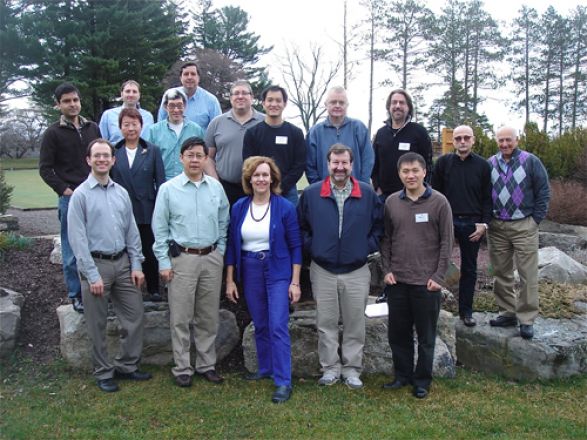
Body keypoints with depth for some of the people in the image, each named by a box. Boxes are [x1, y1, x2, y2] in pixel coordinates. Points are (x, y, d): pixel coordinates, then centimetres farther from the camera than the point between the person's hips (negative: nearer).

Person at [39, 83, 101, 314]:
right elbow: (45, 169, -1)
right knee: (72, 250, 2)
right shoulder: (53, 133, 0)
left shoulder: (92, 128, 11)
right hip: (70, 198, -3)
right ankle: (76, 295, 13)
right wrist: (64, 190, -10)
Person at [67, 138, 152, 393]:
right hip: (96, 264, -5)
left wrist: (136, 265, 4)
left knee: (134, 316, 8)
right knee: (98, 325, 7)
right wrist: (92, 275, -14)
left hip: (123, 262, 5)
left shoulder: (121, 193, 8)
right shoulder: (81, 195, -7)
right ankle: (103, 373, 22)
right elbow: (78, 238, -11)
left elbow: (132, 231, 10)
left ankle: (127, 365, 25)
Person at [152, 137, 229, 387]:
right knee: (181, 318, 2)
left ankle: (206, 365, 23)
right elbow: (160, 229, -1)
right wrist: (164, 263, -5)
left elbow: (223, 223, 13)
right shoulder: (168, 189, -2)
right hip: (182, 258, -3)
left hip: (211, 258, 3)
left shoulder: (216, 187, 6)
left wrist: (220, 253, 6)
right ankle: (182, 369, 14)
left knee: (209, 317, 11)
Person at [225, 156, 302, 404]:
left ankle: (283, 382, -2)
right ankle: (266, 368, 30)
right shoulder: (239, 207, 2)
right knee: (260, 325, 13)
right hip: (250, 271, 4)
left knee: (278, 326, -8)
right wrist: (230, 280, 4)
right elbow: (232, 246, 6)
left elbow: (295, 246, -4)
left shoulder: (285, 207, -7)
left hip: (278, 271, -3)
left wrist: (295, 282, -8)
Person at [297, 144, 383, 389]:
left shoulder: (368, 194, 0)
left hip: (357, 271, 0)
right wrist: (311, 246, -1)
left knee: (355, 323, 8)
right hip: (322, 270, 0)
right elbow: (301, 226, 9)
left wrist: (368, 247, -1)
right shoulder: (311, 194, 0)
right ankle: (330, 367, 21)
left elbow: (379, 225, 8)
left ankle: (352, 369, 21)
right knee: (326, 323, 7)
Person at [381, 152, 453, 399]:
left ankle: (422, 380, 22)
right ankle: (403, 374, 28)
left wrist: (438, 276, -9)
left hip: (427, 282, -3)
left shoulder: (439, 202, -5)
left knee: (426, 335, 7)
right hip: (397, 281, 3)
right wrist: (386, 269, 1)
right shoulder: (391, 202, 4)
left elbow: (446, 242, -5)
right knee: (397, 332, 12)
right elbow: (386, 238, 10)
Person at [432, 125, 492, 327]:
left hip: (472, 224, 1)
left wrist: (484, 223, -5)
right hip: (447, 220, -1)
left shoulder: (482, 165, 4)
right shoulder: (443, 162, 3)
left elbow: (487, 198, 5)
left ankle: (466, 311, 20)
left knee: (469, 269, 10)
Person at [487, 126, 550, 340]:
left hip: (524, 226, -3)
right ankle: (507, 313, 23)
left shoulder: (530, 161, -2)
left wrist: (536, 219, -5)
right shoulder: (490, 163, 7)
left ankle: (527, 320, 6)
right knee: (501, 274, 10)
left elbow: (544, 191, -1)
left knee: (528, 275, -2)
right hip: (496, 227, 4)